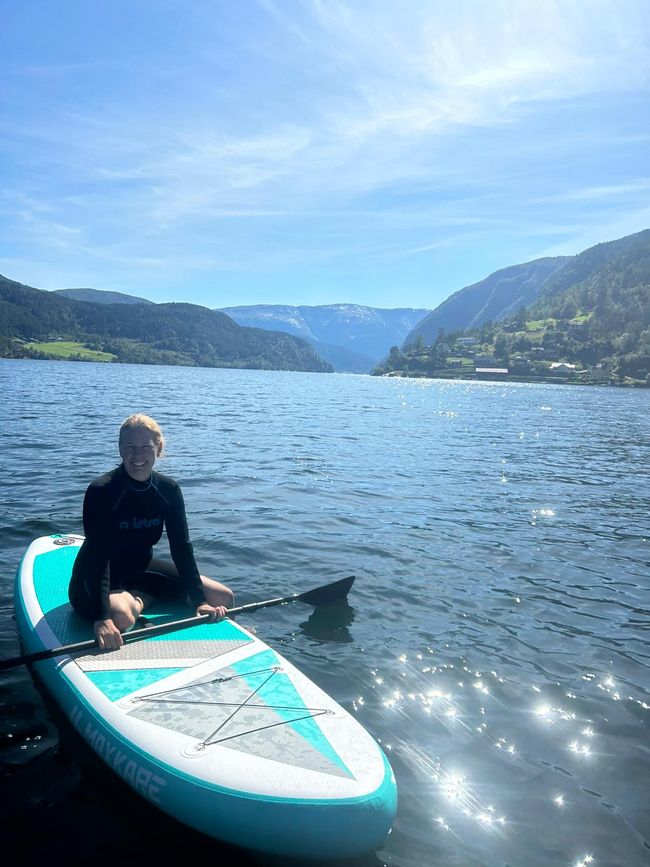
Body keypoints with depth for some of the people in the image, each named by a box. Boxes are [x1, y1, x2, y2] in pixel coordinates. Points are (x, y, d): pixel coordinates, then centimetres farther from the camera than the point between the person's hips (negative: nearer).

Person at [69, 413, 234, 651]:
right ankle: (144, 600, -6)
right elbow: (98, 556, -31)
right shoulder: (100, 491, -24)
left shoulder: (168, 489, -8)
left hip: (141, 569, 6)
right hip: (95, 581, -5)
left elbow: (182, 547, -8)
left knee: (223, 598, -1)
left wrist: (199, 600, -16)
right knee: (121, 617, -42)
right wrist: (101, 618, -41)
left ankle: (139, 599, 7)